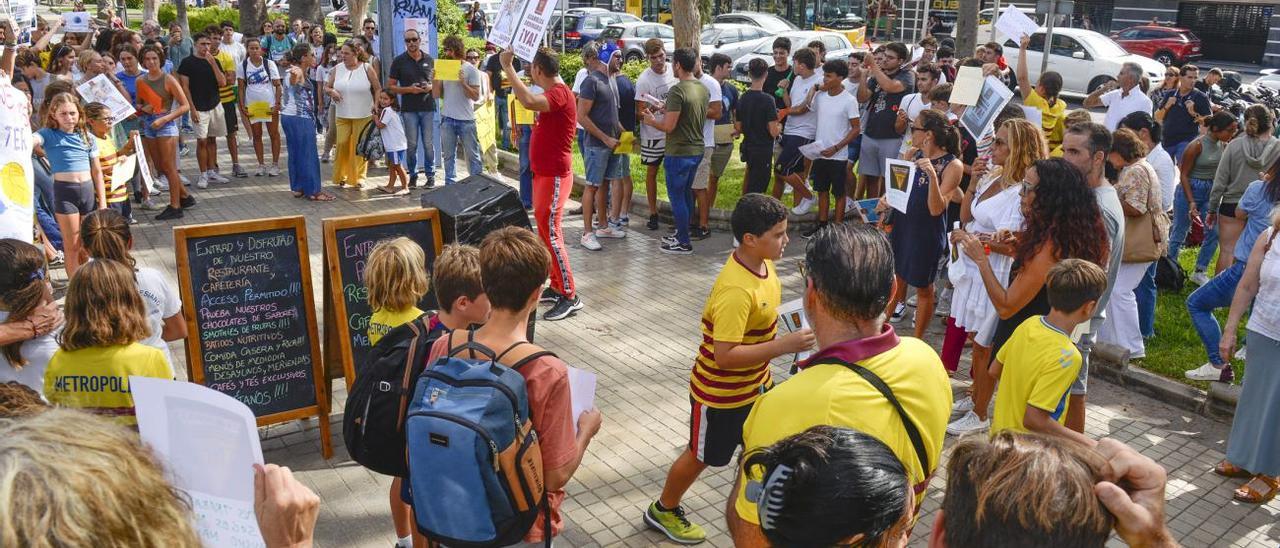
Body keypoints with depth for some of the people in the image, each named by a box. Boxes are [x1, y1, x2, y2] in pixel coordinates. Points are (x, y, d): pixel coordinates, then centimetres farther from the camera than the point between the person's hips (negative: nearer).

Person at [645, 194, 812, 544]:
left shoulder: (762, 263, -6)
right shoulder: (736, 290, -35)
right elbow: (724, 355, -35)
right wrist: (783, 346, -35)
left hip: (755, 384, 7)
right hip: (722, 394, -7)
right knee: (701, 456, 14)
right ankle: (663, 511, 39)